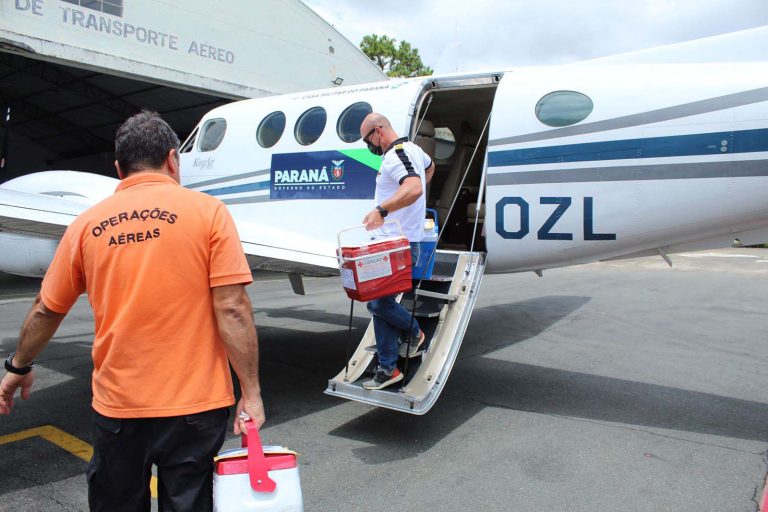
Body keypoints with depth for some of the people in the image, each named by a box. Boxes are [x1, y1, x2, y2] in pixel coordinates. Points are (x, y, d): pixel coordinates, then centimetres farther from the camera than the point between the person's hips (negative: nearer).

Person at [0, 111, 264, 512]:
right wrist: (251, 392, -7)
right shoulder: (207, 211, -8)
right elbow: (232, 309, -13)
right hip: (194, 404, -2)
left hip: (116, 406, 3)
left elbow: (46, 311, 10)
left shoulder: (88, 223, 1)